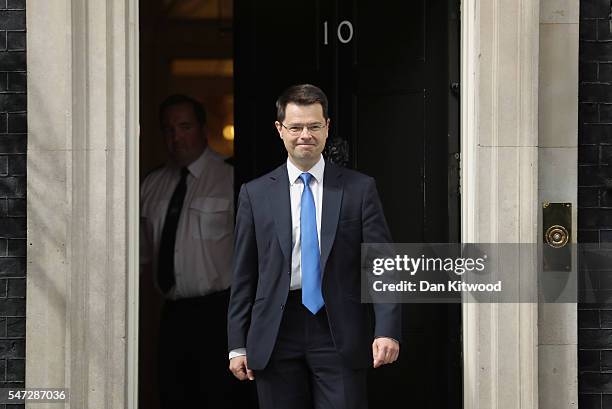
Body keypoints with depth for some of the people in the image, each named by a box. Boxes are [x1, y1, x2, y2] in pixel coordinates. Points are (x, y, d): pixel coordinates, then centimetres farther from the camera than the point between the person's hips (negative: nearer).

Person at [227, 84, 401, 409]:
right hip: (276, 338, 1)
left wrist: (387, 331, -12)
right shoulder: (255, 194, 8)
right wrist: (237, 345, 4)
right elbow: (243, 275, 8)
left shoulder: (360, 189, 5)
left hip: (338, 336, -1)